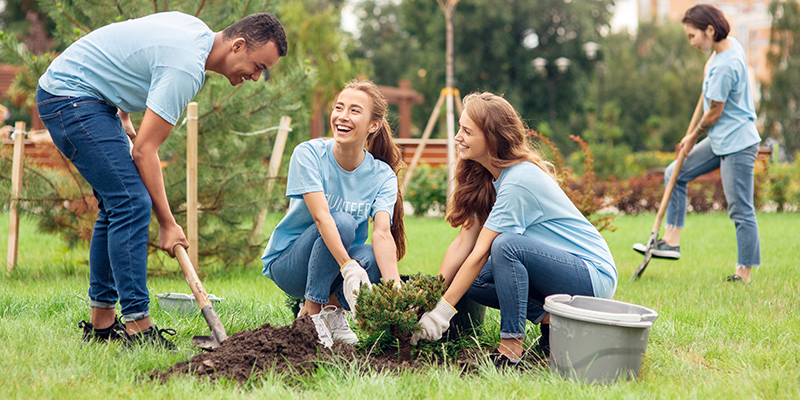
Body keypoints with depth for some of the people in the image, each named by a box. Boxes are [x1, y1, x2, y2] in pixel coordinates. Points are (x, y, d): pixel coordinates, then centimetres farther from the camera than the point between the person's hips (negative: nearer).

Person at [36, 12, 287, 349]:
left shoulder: (197, 30, 6)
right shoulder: (186, 67, -24)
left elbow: (127, 57, 22)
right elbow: (145, 150, -22)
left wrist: (123, 116, 22)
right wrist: (167, 225, -17)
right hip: (69, 97, -11)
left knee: (116, 205, 9)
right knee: (132, 204, -16)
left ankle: (101, 322, 14)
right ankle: (137, 326, -15)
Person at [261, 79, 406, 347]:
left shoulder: (382, 176, -10)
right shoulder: (309, 154, -17)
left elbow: (382, 232, -24)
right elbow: (320, 216, -30)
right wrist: (348, 267, -44)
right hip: (287, 262, -2)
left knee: (373, 259, -33)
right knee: (342, 222, -32)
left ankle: (332, 307, 0)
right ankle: (311, 314, -17)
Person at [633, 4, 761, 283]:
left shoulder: (724, 67, -23)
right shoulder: (729, 45, 6)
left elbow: (715, 112, -14)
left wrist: (693, 136, 2)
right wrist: (691, 133, 15)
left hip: (737, 145, -11)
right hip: (720, 140, 11)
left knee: (741, 211, -3)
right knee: (675, 174, 12)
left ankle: (744, 274, 4)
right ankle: (672, 241, 14)